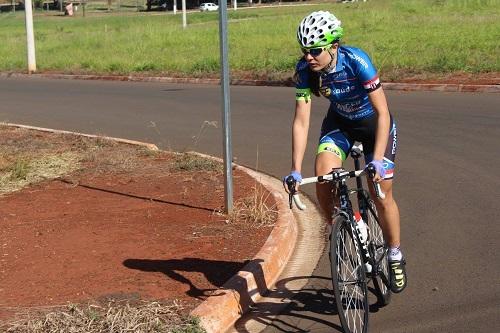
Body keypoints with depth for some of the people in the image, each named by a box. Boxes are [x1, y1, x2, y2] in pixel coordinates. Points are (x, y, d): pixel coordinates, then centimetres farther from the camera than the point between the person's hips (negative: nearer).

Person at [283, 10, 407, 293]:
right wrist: (296, 171, -28)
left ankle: (396, 257, 13)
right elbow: (301, 121, -21)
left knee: (382, 194, -10)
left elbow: (383, 114, -32)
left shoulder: (357, 61, -34)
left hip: (375, 122, -3)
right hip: (340, 122, 3)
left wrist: (377, 160, -40)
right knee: (322, 174, -23)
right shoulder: (305, 70, -23)